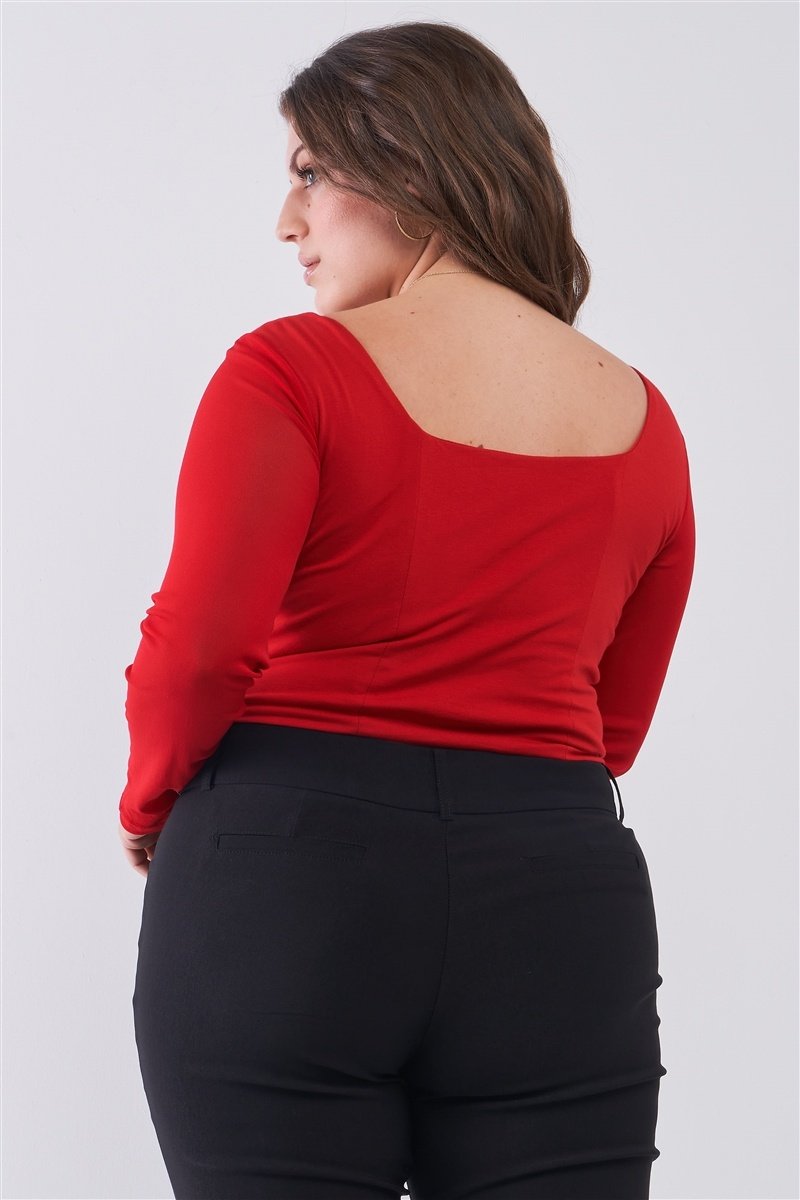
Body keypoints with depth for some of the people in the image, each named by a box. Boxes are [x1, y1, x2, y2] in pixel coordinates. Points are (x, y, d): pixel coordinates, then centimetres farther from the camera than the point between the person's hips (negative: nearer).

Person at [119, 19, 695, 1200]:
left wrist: (150, 804, 3)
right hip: (556, 899, 4)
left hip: (286, 880, -3)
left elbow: (197, 646, -15)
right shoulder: (642, 423, 11)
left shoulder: (289, 371, -5)